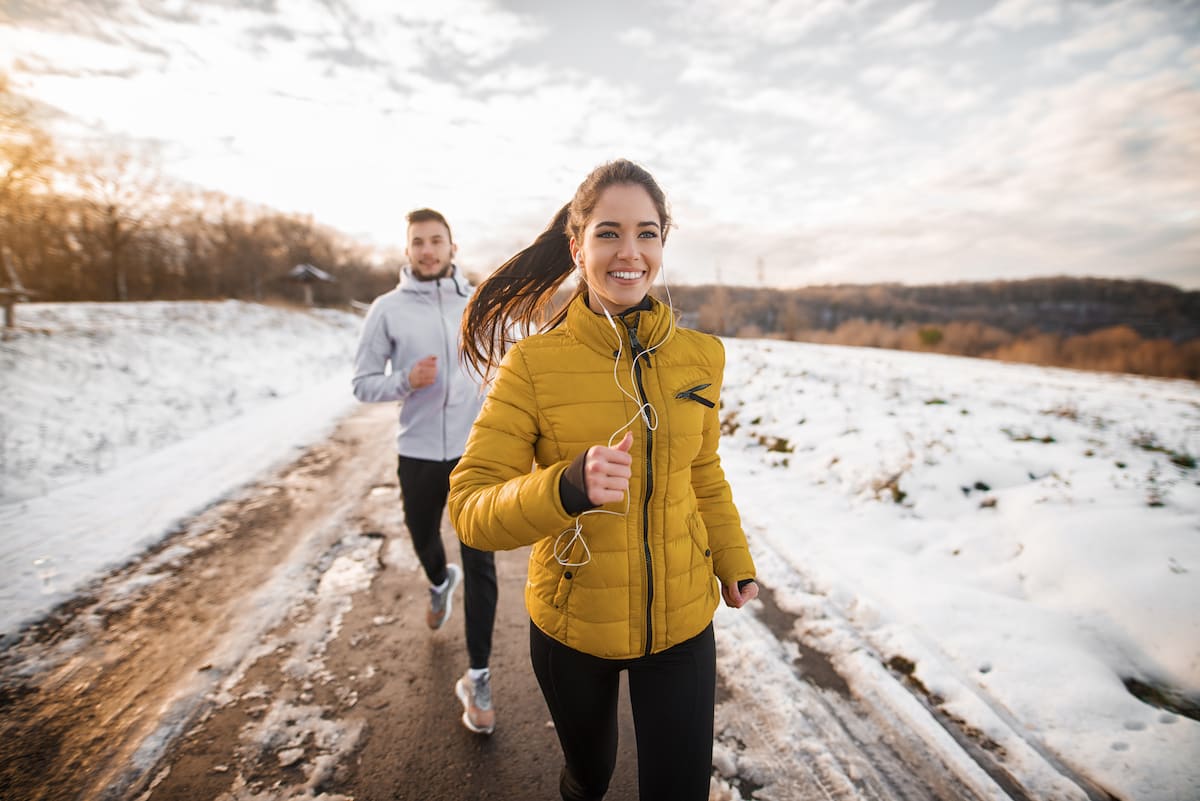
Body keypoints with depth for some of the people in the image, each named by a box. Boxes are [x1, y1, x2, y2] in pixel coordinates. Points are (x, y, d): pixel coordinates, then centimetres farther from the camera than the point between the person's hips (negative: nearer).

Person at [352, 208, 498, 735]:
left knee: (480, 564, -2)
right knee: (424, 540, 23)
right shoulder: (388, 309, -2)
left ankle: (478, 678, 13)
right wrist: (405, 381, -19)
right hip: (419, 454, 1)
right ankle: (440, 583, 60)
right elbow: (363, 383, -2)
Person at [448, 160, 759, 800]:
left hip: (682, 621, 2)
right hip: (573, 624, -1)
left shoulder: (699, 357, -7)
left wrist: (734, 562, 15)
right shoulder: (533, 361, -17)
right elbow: (470, 509, -20)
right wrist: (568, 488, -37)